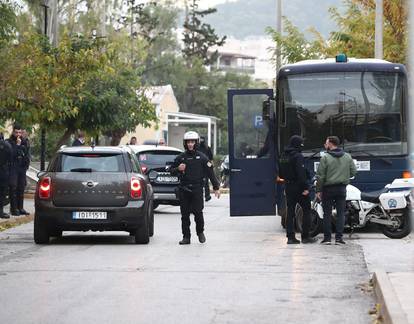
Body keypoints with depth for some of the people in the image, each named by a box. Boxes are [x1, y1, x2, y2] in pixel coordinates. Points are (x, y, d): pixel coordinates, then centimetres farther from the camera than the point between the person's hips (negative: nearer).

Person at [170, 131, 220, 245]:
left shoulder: (202, 157, 3)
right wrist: (178, 169, -6)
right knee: (184, 214, 2)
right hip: (183, 189, 2)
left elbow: (210, 173, 3)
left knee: (198, 212, -9)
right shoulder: (180, 157, 10)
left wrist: (216, 187, 0)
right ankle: (186, 237, 9)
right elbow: (172, 170, 17)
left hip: (197, 189, -2)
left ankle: (200, 232, 15)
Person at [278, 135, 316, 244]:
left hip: (288, 187, 7)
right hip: (298, 187, -7)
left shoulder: (283, 156, 11)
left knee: (290, 212, 8)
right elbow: (301, 173, -21)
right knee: (306, 210, 2)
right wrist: (305, 187, -20)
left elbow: (280, 174, 18)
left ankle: (290, 237, 5)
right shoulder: (298, 156, -14)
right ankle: (305, 236, -1)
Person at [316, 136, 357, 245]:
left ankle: (327, 237, 4)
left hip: (328, 188, -3)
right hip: (342, 189, 3)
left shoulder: (325, 158, -9)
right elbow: (353, 171, 6)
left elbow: (320, 176, -9)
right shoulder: (347, 157, 3)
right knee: (341, 213, 6)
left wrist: (318, 190, -2)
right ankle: (339, 237, 1)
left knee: (327, 213, 4)